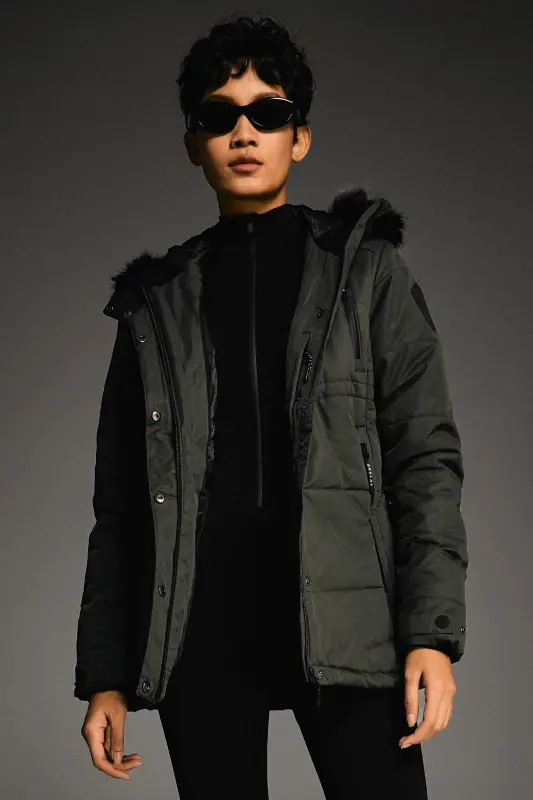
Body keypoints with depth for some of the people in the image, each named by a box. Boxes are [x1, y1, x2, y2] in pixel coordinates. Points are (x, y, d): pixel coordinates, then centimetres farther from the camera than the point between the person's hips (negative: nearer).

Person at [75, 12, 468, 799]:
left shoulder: (366, 270, 10)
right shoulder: (158, 302, 14)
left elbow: (424, 454, 2)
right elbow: (120, 504, 13)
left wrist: (431, 630, -9)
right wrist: (104, 674, 6)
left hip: (341, 616, -2)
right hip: (199, 630, 2)